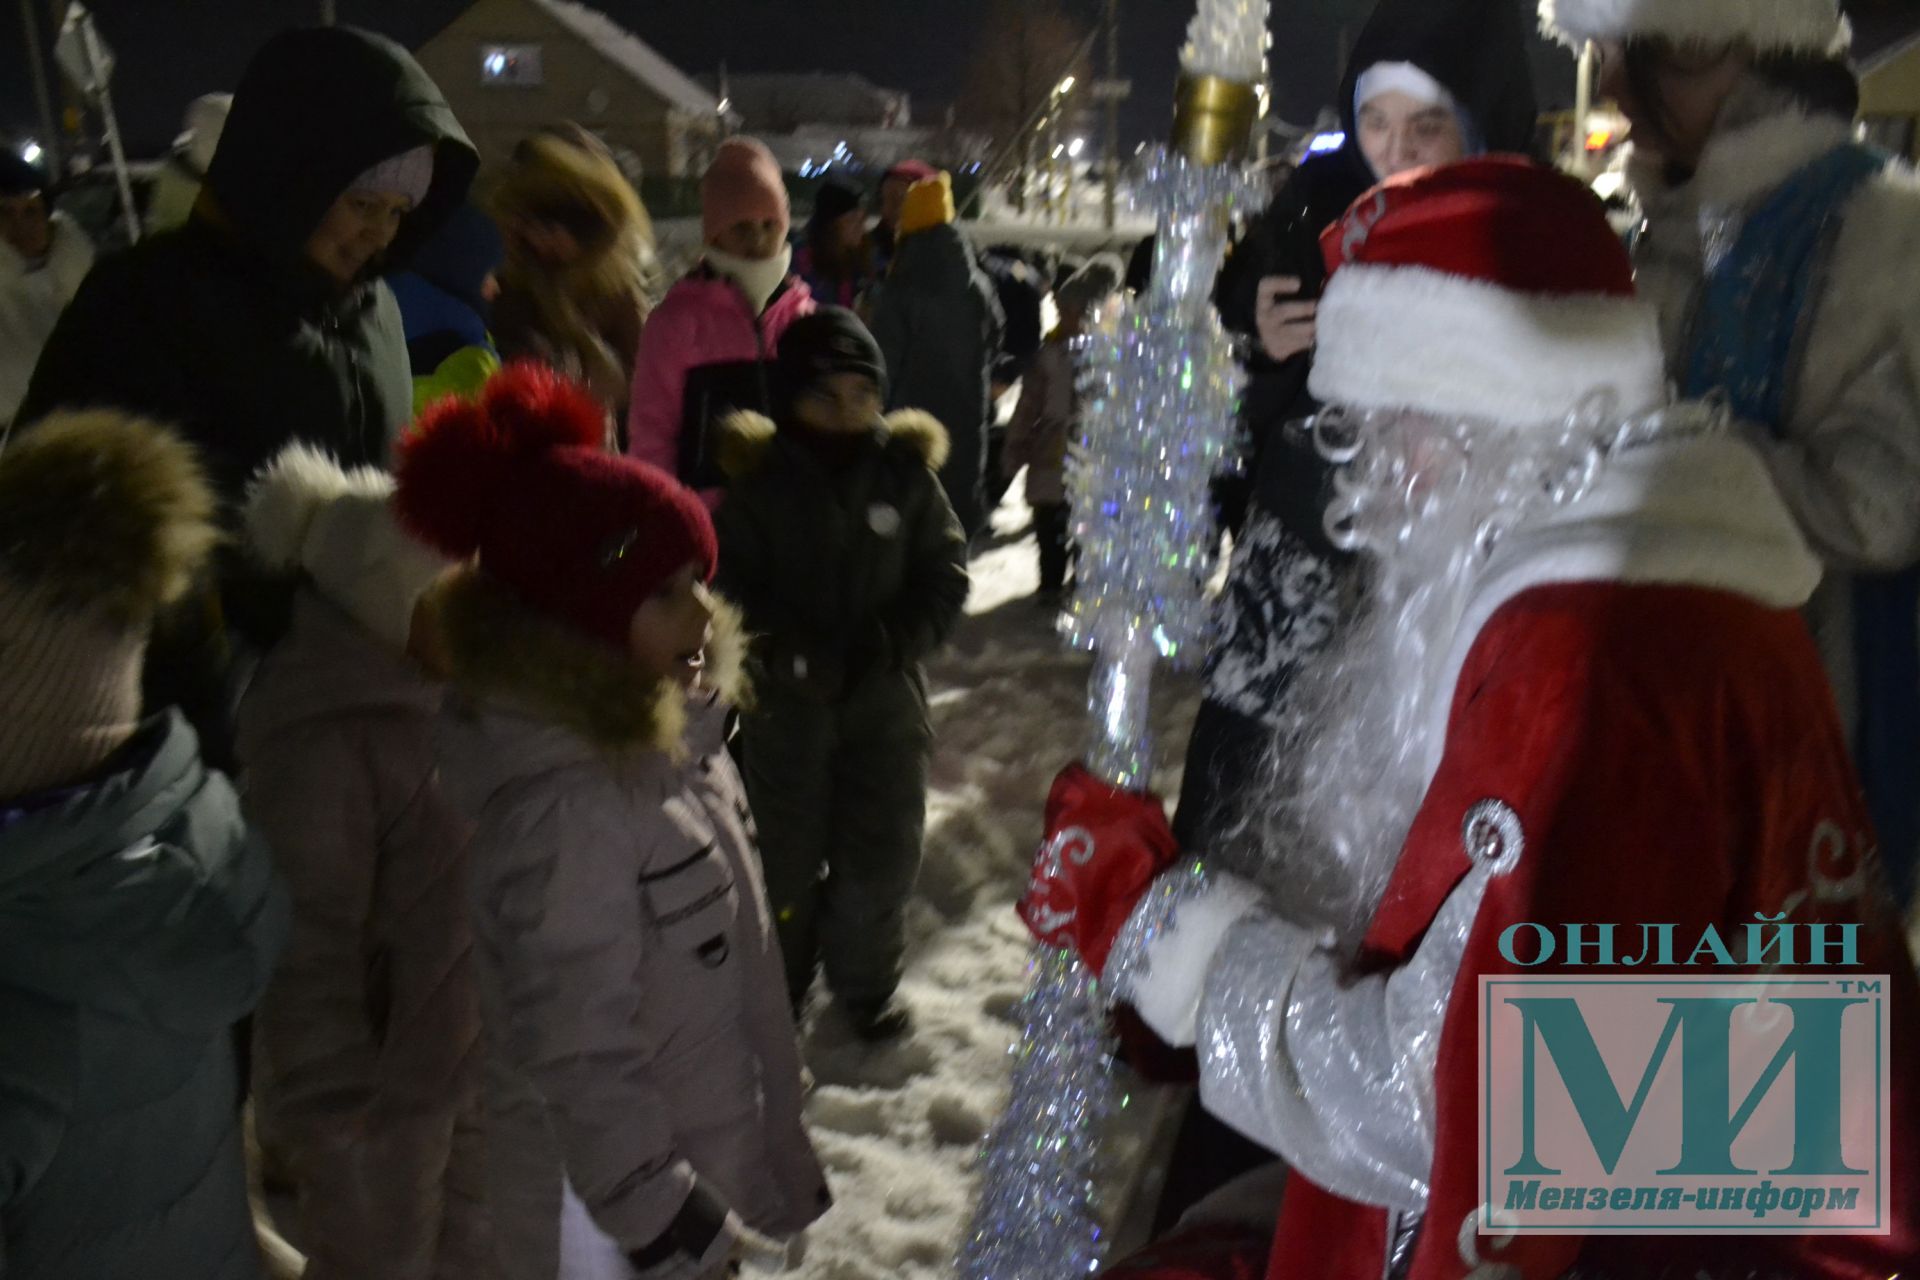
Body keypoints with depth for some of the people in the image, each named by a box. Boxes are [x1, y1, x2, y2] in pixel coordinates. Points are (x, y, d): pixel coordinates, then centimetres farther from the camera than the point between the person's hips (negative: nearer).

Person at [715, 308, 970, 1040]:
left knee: (881, 849, 8)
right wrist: (792, 652, -19)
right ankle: (776, 982, 34)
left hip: (886, 695, 1)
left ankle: (866, 983, 31)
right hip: (786, 698, -1)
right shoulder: (760, 481, -7)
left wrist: (891, 644, -16)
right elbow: (731, 584, -6)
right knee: (785, 850, 11)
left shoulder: (906, 471, -5)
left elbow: (944, 574, -1)